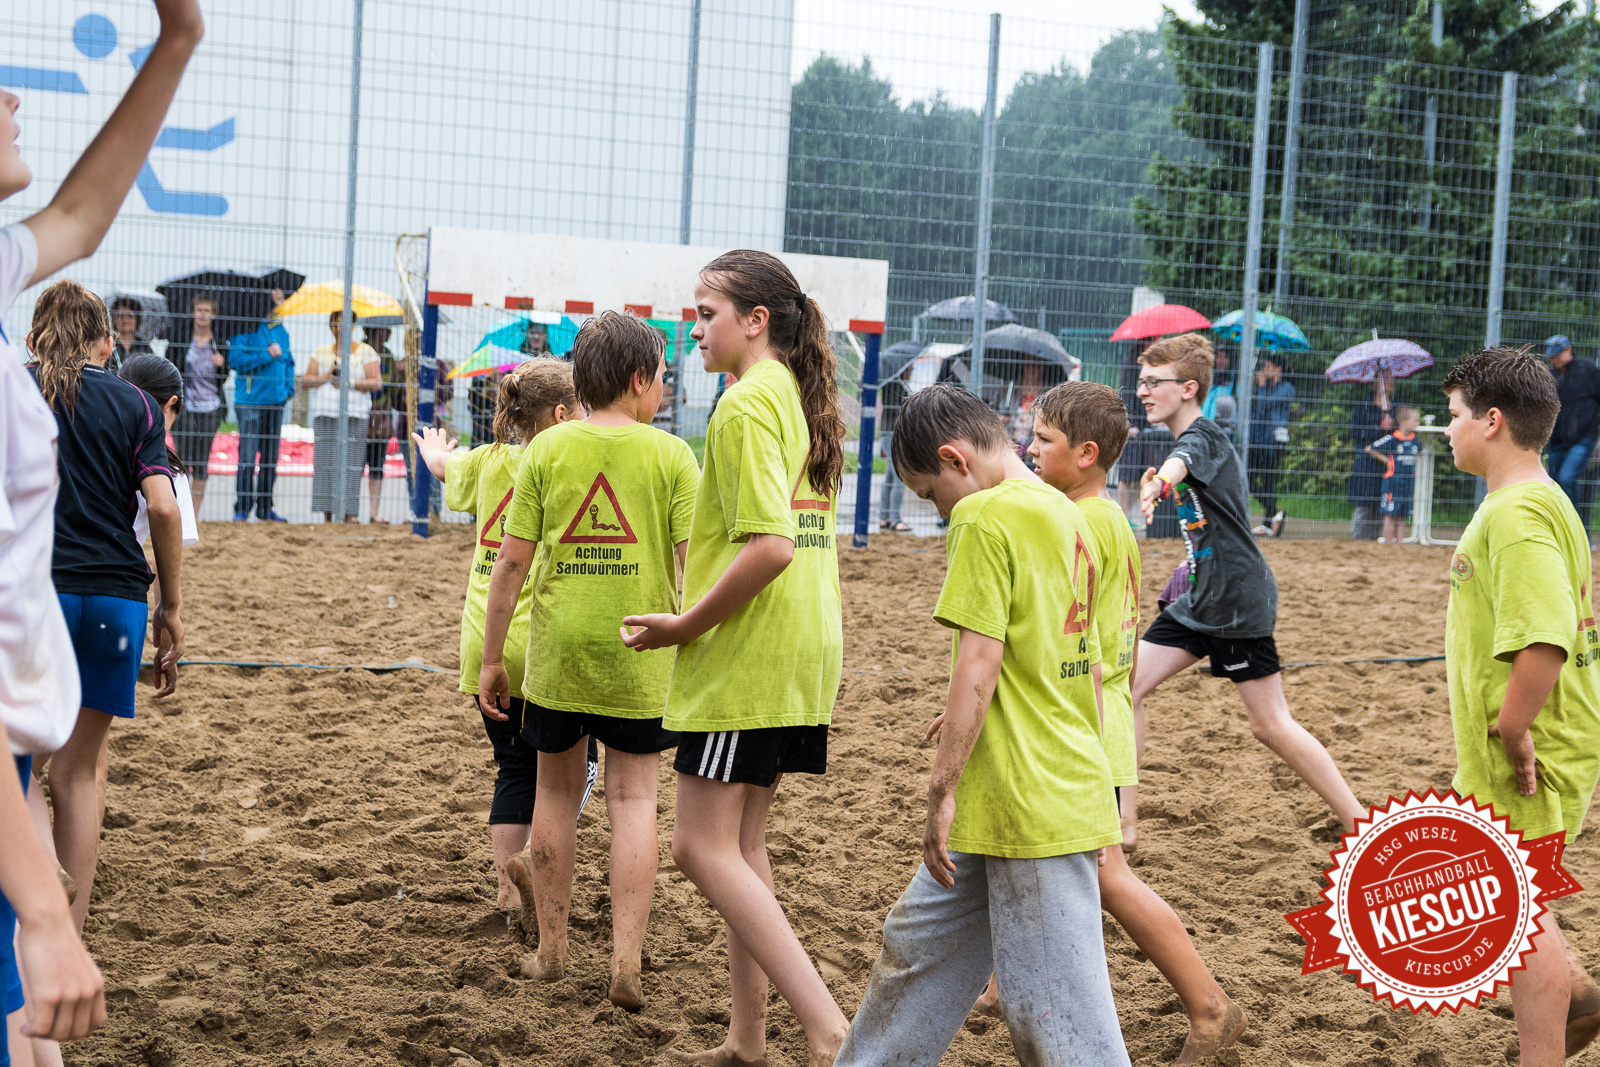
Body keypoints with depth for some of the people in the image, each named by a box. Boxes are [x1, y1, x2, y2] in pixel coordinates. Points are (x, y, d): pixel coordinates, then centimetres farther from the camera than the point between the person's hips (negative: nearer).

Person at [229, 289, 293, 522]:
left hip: (276, 401, 6)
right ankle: (242, 509, -3)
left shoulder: (281, 331, 15)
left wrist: (289, 388, 9)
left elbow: (288, 361, 24)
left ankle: (264, 508, 16)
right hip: (250, 400, -6)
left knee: (270, 458, 9)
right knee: (247, 457, -8)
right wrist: (267, 355, -15)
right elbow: (235, 358, -14)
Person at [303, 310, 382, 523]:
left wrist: (350, 382, -10)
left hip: (354, 415, -2)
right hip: (325, 413, 2)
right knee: (324, 462, -5)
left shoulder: (365, 351, 7)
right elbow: (307, 379, 11)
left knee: (351, 463, -10)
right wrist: (327, 376, -6)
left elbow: (377, 383, 0)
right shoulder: (322, 352, 16)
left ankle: (350, 513, -7)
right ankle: (327, 515, -2)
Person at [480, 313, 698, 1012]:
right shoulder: (671, 454, -3)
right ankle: (626, 961, -2)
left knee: (557, 790, 15)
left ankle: (551, 951, 24)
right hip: (639, 653, -1)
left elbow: (511, 563, -1)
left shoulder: (547, 450, 1)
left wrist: (490, 660, 6)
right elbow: (695, 564, -7)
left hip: (558, 647, 1)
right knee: (633, 798, 6)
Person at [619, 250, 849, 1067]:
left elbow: (770, 546, -24)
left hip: (745, 654, -10)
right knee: (740, 840, 16)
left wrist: (684, 626, -17)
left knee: (703, 847, -7)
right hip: (802, 654, 10)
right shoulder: (802, 400, 14)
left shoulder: (747, 404, -15)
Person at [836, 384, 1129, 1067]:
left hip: (1030, 807, -10)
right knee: (919, 940, 21)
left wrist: (942, 789, -14)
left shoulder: (986, 515, -13)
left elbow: (979, 663, -18)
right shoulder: (1067, 515, 14)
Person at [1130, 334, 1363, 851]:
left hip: (1239, 602, -9)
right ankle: (1123, 824, 5)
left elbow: (1181, 464, -42)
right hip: (1200, 600, 9)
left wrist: (1158, 485, -61)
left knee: (1270, 725, -5)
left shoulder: (1201, 436, -15)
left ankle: (1362, 825, 6)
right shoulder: (1188, 441, 12)